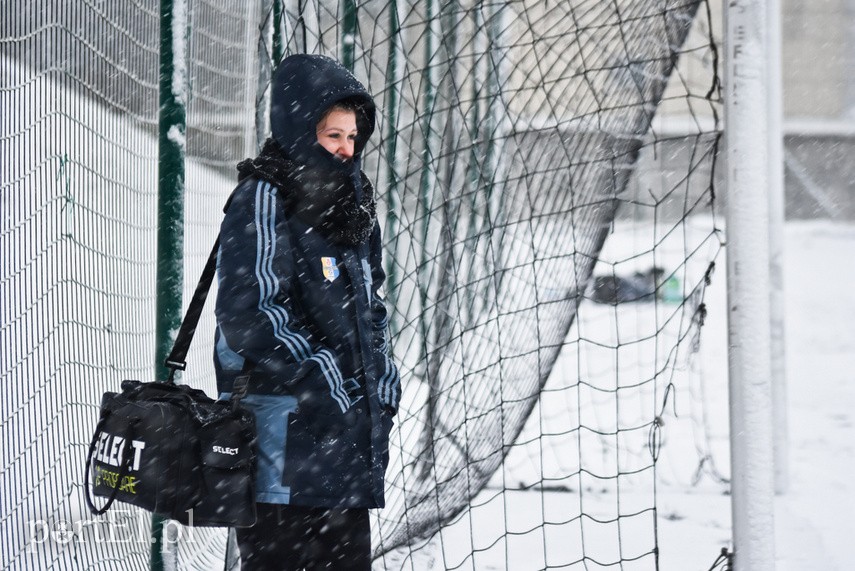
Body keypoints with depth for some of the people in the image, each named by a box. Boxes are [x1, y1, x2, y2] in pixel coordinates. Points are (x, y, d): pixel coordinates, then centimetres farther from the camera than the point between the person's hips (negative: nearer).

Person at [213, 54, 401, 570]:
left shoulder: (353, 204, 16)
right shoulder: (262, 203, -10)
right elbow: (247, 318, -17)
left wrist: (381, 375, 9)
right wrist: (319, 373, -16)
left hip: (348, 435, 8)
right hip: (285, 434, -8)